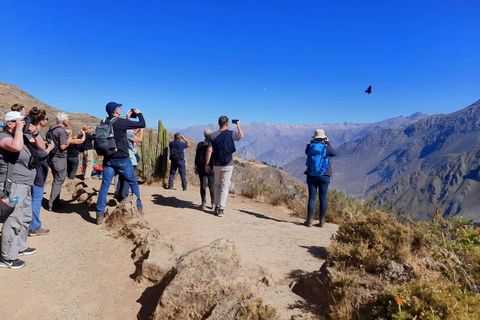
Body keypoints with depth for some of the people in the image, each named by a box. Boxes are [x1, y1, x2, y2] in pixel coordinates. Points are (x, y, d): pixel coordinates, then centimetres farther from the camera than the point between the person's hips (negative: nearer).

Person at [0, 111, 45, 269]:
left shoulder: (24, 136, 13)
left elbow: (42, 148, 13)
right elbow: (17, 147, -33)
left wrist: (35, 134, -2)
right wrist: (18, 129, -20)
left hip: (25, 185, 10)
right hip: (13, 186, -9)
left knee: (25, 218, 18)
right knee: (14, 220, -8)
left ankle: (20, 247, 32)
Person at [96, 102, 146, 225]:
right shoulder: (121, 122, -15)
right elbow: (142, 124, -10)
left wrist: (127, 118, 27)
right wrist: (139, 113, 8)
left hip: (108, 159, 5)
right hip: (122, 159, -5)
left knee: (105, 186, 4)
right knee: (133, 183, 12)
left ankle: (99, 214, 2)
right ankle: (139, 208, 21)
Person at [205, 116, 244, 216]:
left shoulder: (213, 135, -1)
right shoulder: (231, 134, -4)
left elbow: (209, 151, -5)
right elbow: (241, 136, 18)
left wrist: (207, 164, 2)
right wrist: (238, 125, 32)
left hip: (216, 165, 2)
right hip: (228, 165, -2)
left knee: (217, 185, 16)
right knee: (225, 186, 2)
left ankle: (217, 206, 20)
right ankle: (221, 208, 0)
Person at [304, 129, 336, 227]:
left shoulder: (309, 146, -3)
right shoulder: (326, 147, -7)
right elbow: (333, 154, 14)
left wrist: (312, 142, 20)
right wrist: (328, 143, 21)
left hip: (311, 176, 1)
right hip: (324, 176, -1)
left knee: (312, 197, 4)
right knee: (323, 199, 5)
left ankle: (310, 220, 4)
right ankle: (322, 221, 8)